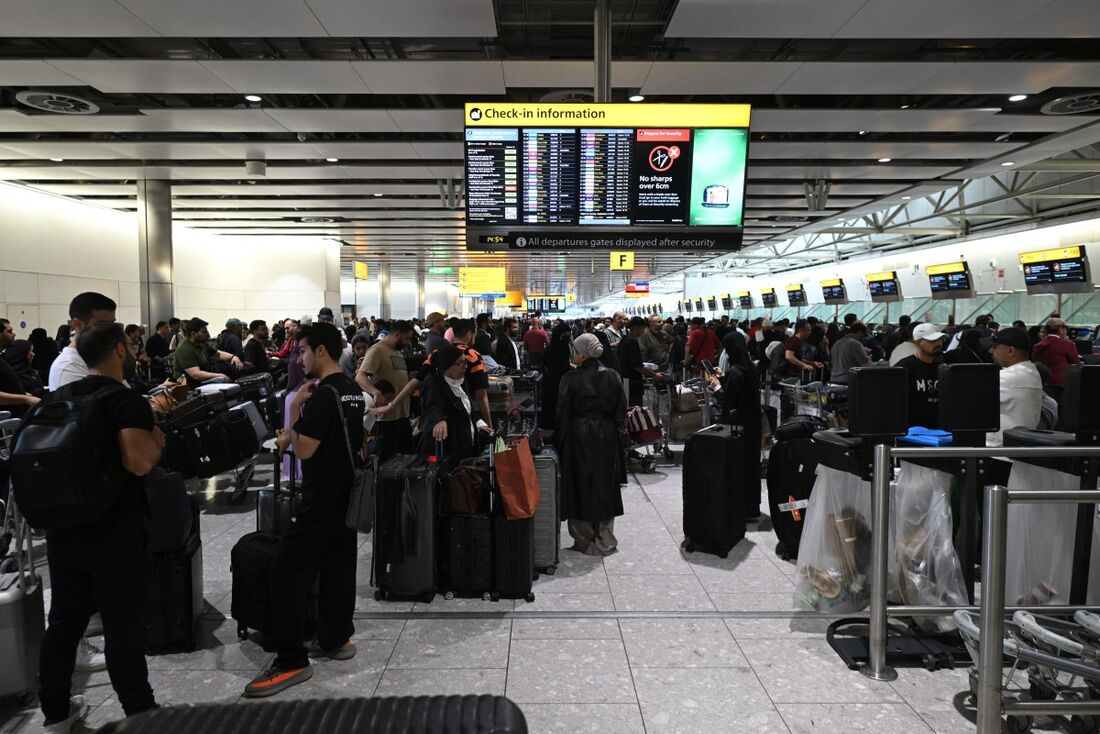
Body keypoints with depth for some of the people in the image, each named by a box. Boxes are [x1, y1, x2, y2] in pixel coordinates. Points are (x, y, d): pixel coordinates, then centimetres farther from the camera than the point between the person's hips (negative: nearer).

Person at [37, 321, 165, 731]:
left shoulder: (58, 398, 8)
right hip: (115, 536, -7)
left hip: (62, 530, 7)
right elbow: (138, 461, -32)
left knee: (64, 622, 19)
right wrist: (158, 440, -11)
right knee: (124, 630, 4)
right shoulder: (128, 401, -17)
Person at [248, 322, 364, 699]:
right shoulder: (353, 391, 10)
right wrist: (295, 434, 12)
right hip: (347, 494, 10)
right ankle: (336, 639, 25)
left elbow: (304, 451, -19)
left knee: (286, 572, -5)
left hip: (321, 500, -10)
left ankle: (292, 662, -1)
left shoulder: (323, 395, -20)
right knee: (338, 567, 15)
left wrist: (294, 409, -10)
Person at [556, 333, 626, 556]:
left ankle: (584, 541, 15)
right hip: (607, 438, 3)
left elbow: (562, 415, -8)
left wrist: (559, 442, 2)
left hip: (578, 439, -3)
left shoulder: (570, 379, -11)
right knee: (605, 486, 13)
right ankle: (605, 542, 19)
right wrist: (620, 441, 10)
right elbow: (621, 413, 2)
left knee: (581, 487, 8)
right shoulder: (612, 377, -1)